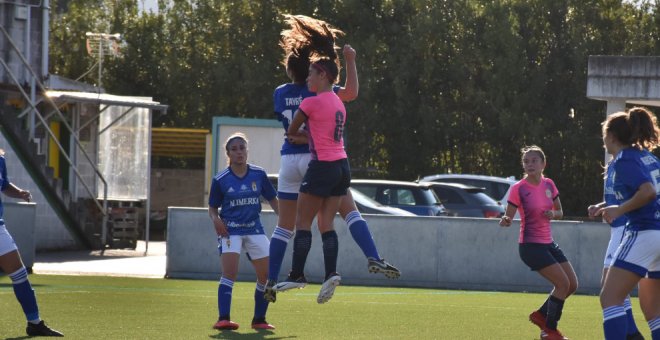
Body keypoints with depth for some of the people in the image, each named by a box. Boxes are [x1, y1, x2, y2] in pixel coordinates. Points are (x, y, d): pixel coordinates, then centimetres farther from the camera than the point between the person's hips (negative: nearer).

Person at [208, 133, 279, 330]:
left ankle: (259, 319, 16)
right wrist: (215, 219, -17)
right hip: (230, 230, -3)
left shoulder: (258, 175, 2)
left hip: (254, 229, 3)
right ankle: (223, 319, -25)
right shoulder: (220, 180, -3)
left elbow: (272, 200, 11)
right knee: (230, 271, -22)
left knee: (267, 273, 1)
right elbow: (212, 207, 5)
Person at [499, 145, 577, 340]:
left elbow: (560, 213, 13)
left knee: (573, 284, 5)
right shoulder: (518, 189, -13)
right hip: (531, 245, -7)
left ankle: (541, 315, 26)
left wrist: (553, 214, -10)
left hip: (548, 243, 7)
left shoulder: (548, 185, 3)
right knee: (563, 283, -16)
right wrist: (505, 220, -37)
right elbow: (508, 217, -13)